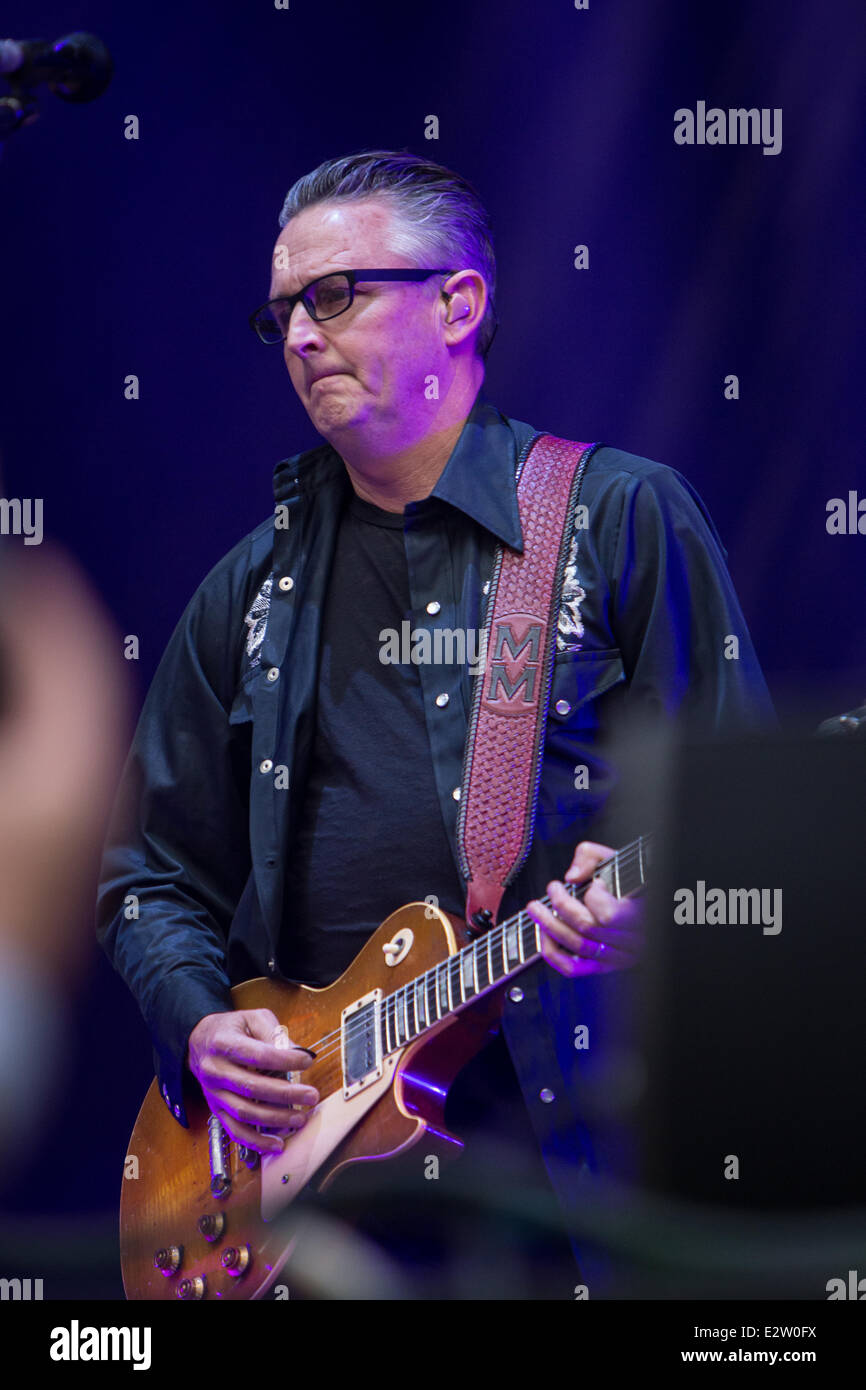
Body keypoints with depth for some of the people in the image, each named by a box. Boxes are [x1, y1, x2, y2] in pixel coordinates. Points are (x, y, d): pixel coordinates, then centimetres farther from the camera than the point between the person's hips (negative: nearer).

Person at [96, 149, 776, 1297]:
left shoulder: (624, 517, 5)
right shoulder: (255, 587, 17)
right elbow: (152, 871, 19)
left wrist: (656, 910, -19)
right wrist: (200, 1027, 1)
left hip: (562, 1116, -3)